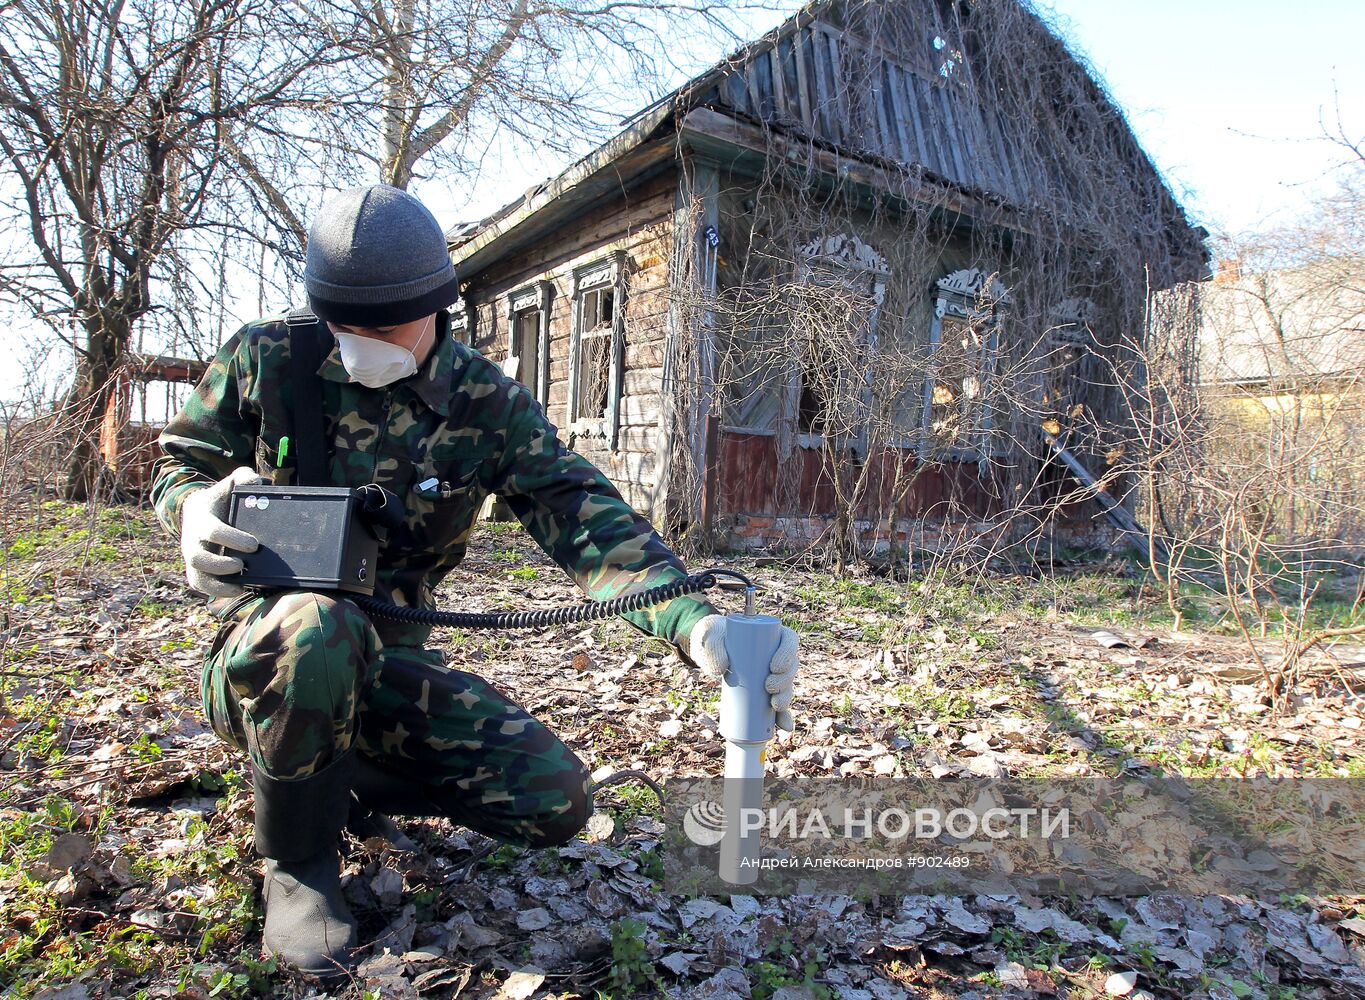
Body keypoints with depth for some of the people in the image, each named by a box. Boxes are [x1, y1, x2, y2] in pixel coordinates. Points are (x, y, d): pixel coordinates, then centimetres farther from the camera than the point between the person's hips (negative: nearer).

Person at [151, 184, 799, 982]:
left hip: (384, 659, 2)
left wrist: (695, 622, -37)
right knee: (320, 626, -40)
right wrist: (198, 509, -24)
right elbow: (179, 463, 4)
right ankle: (297, 861, -9)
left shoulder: (487, 403, -9)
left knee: (556, 802, -11)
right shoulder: (267, 360, -10)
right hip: (263, 648, -2)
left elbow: (584, 516, -19)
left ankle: (340, 774, 13)